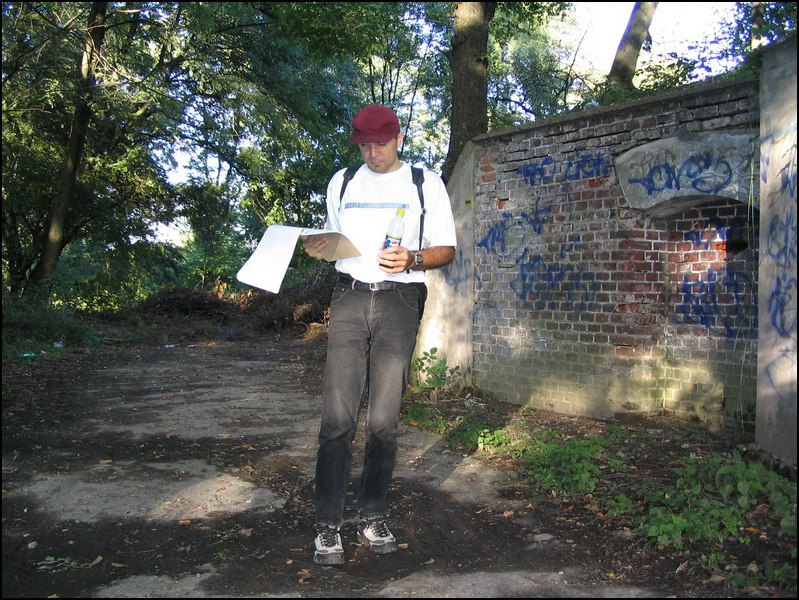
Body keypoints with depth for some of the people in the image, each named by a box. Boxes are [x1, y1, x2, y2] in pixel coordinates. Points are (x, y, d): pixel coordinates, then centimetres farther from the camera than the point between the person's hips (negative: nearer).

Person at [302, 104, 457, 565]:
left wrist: (412, 259, -12)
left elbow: (447, 250, 8)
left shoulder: (426, 183, 9)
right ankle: (329, 526, 0)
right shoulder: (342, 181, 18)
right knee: (338, 417, -7)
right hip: (350, 298, 2)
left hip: (400, 301, -1)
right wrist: (317, 248, 1)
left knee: (384, 420, 1)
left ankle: (373, 518, 15)